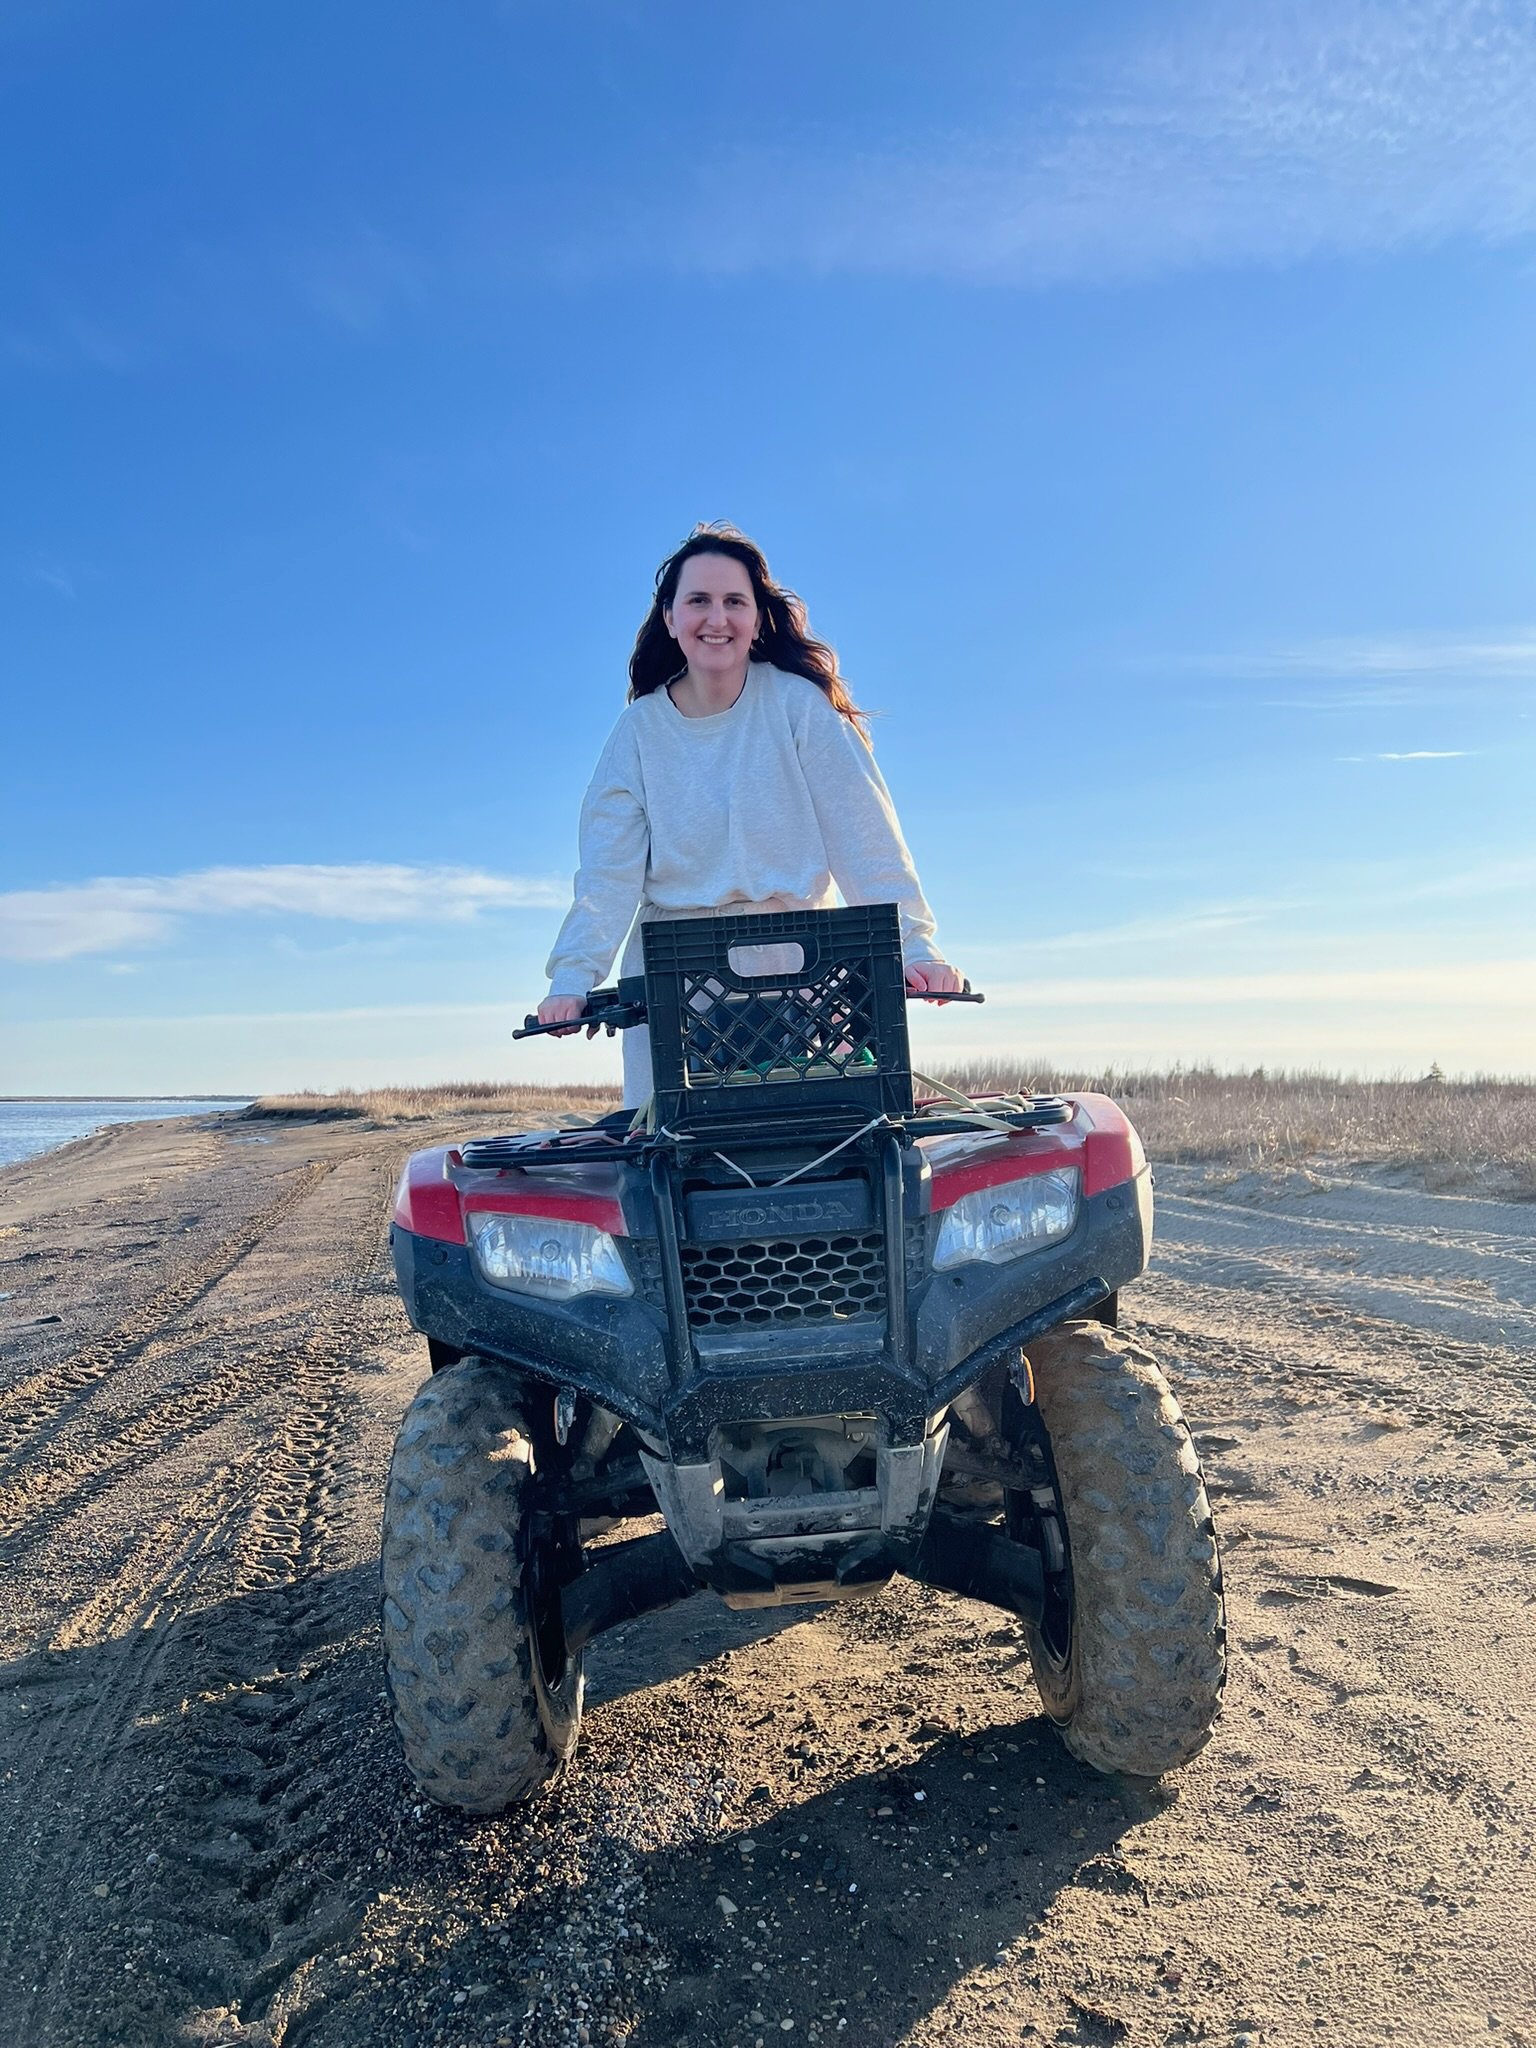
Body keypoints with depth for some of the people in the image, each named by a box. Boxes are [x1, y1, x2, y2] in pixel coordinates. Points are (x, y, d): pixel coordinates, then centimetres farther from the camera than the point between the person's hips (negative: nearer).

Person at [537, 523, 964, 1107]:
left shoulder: (797, 703, -3)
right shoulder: (640, 728, 3)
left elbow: (863, 837, -8)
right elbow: (608, 871, -3)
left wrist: (914, 947, -19)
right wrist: (573, 978, -16)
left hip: (795, 963, -1)